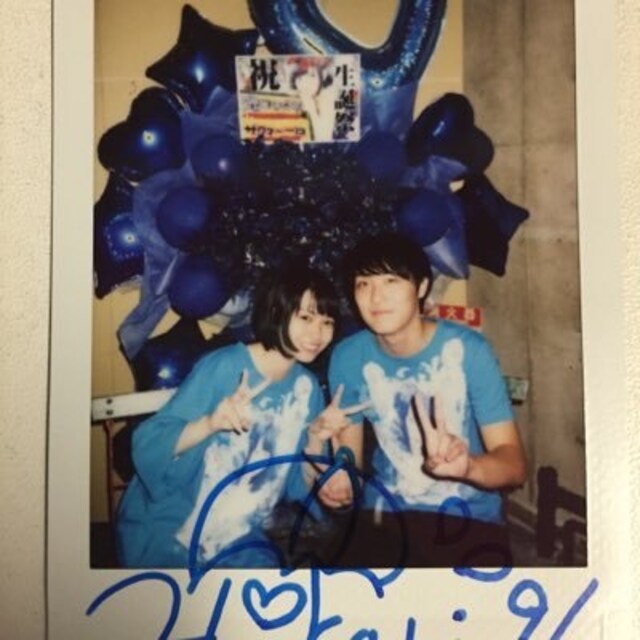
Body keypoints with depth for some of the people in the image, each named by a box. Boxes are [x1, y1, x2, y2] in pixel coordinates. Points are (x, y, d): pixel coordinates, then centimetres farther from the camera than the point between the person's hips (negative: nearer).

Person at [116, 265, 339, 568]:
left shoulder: (306, 387, -2)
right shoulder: (222, 367, -18)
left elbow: (298, 486, 2)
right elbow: (148, 445, -22)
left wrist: (317, 439, -15)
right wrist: (210, 423, -37)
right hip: (166, 530, -5)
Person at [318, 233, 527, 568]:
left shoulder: (467, 349, -15)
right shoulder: (348, 357, -6)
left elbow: (514, 464, -15)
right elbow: (349, 452, 3)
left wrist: (466, 465, -37)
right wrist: (339, 478, -20)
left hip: (470, 519, -1)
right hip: (385, 514, 2)